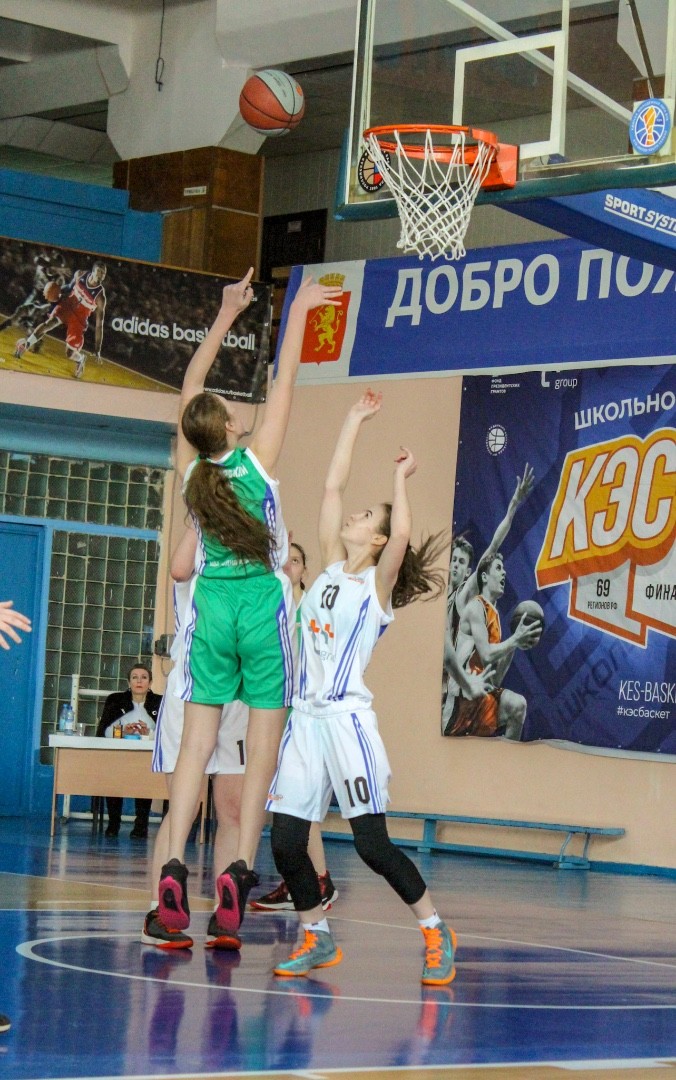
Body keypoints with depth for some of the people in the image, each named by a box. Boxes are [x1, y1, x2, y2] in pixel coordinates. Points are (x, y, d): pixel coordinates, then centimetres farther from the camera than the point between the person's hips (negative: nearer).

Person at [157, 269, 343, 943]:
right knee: (264, 742, -1)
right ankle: (239, 870, -9)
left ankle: (174, 865, -9)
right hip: (263, 605, -3)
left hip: (212, 604, 3)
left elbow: (189, 386, 11)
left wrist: (226, 316, 17)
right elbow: (284, 381, -2)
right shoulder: (257, 460, -9)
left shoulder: (190, 471, -1)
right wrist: (298, 310, 9)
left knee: (198, 739, 3)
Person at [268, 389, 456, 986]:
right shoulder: (331, 569, 15)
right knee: (285, 842, 1)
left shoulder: (378, 585, -1)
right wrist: (354, 421, 19)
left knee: (372, 844, -9)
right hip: (305, 718, 6)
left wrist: (401, 477, -8)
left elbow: (403, 534, -21)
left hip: (348, 719, -6)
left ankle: (437, 931, 6)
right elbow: (332, 487, 16)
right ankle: (318, 938, 17)